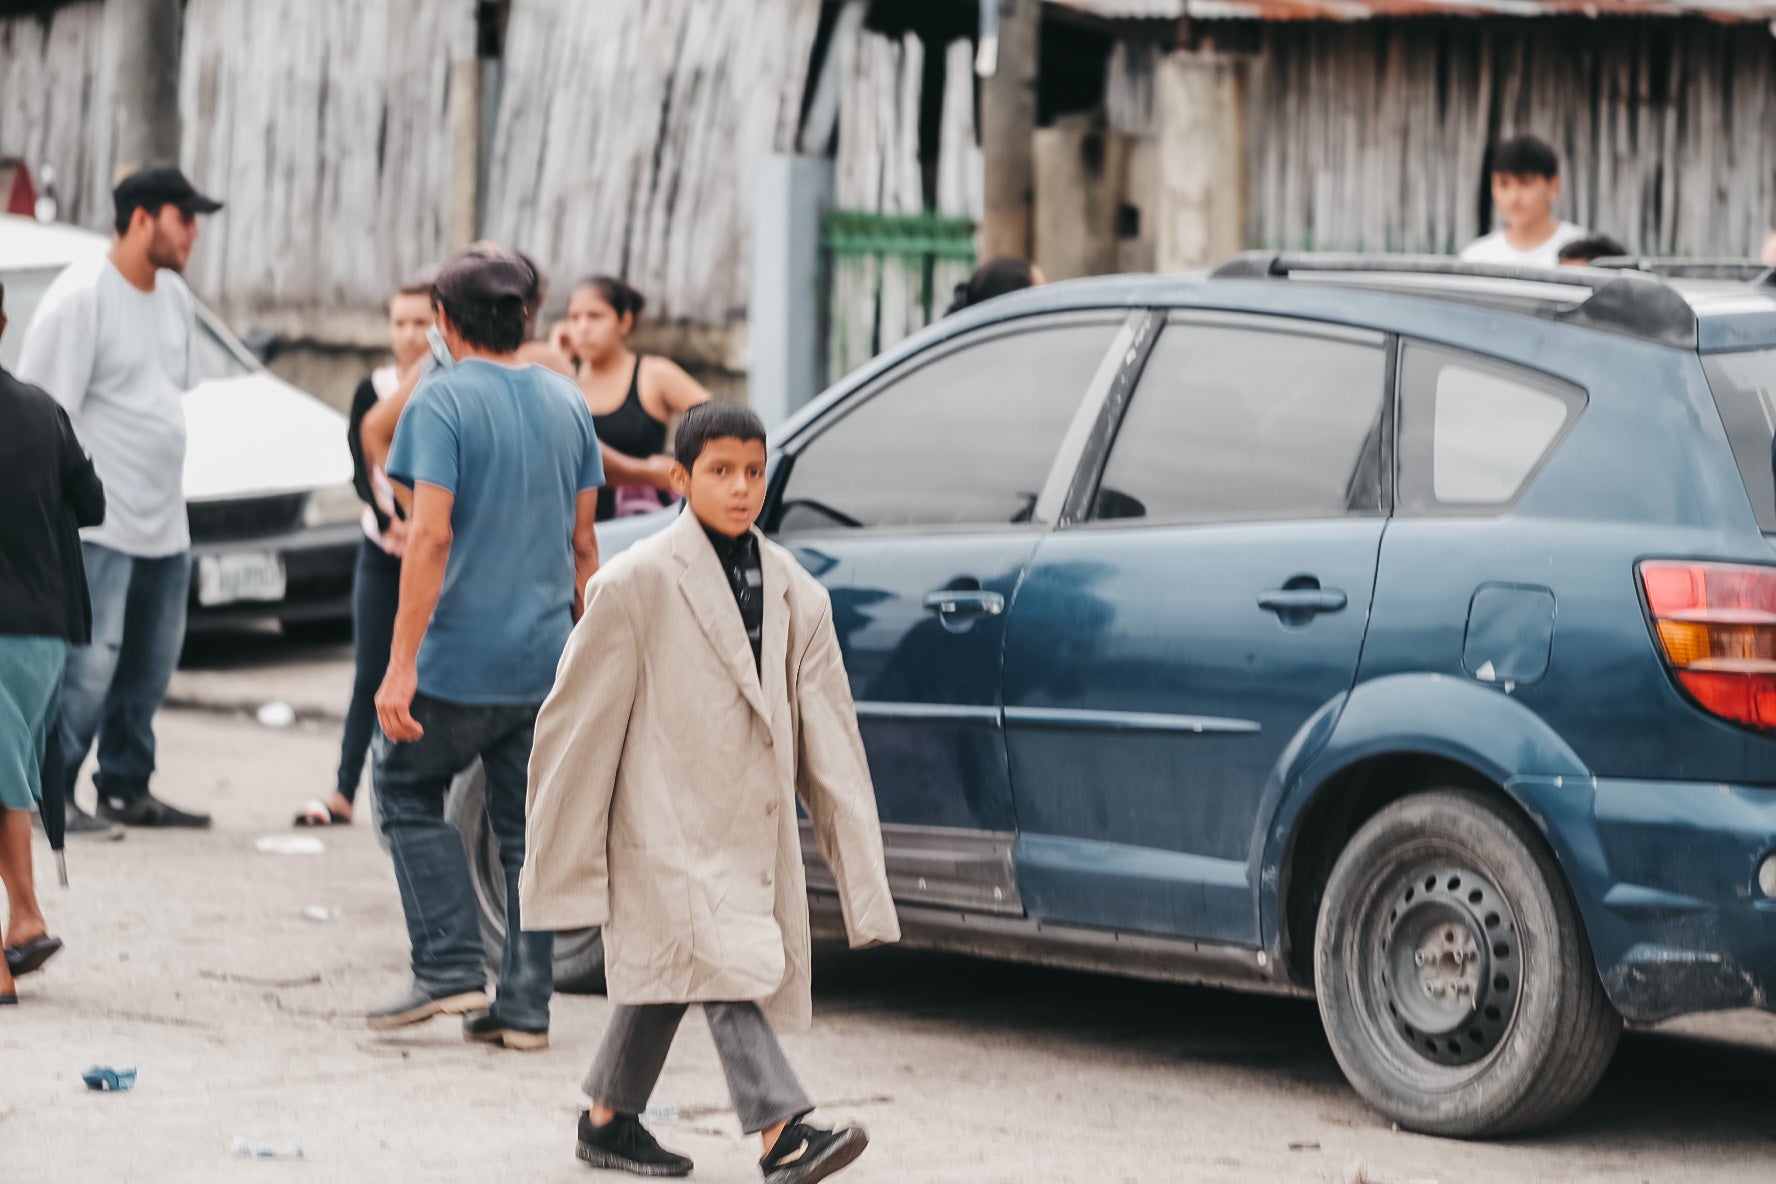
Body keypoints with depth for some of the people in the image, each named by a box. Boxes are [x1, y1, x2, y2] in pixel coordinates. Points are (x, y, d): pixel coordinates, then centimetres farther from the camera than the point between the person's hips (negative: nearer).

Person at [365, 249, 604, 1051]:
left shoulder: (444, 401, -11)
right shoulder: (568, 404, 8)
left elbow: (431, 537, -19)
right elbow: (583, 544, 12)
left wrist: (401, 666, -20)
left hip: (459, 657, -5)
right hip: (546, 661, 5)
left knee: (407, 793, 14)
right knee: (529, 828, 11)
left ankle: (450, 967, 3)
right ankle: (525, 1006, 8)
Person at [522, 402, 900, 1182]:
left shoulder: (794, 593, 8)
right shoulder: (639, 582, -7)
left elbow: (826, 731, 9)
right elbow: (583, 716, -4)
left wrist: (861, 873, 4)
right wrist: (562, 853, -3)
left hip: (756, 826, 6)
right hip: (669, 823, -6)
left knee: (668, 972, 15)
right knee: (724, 966, -17)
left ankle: (609, 1120, 29)